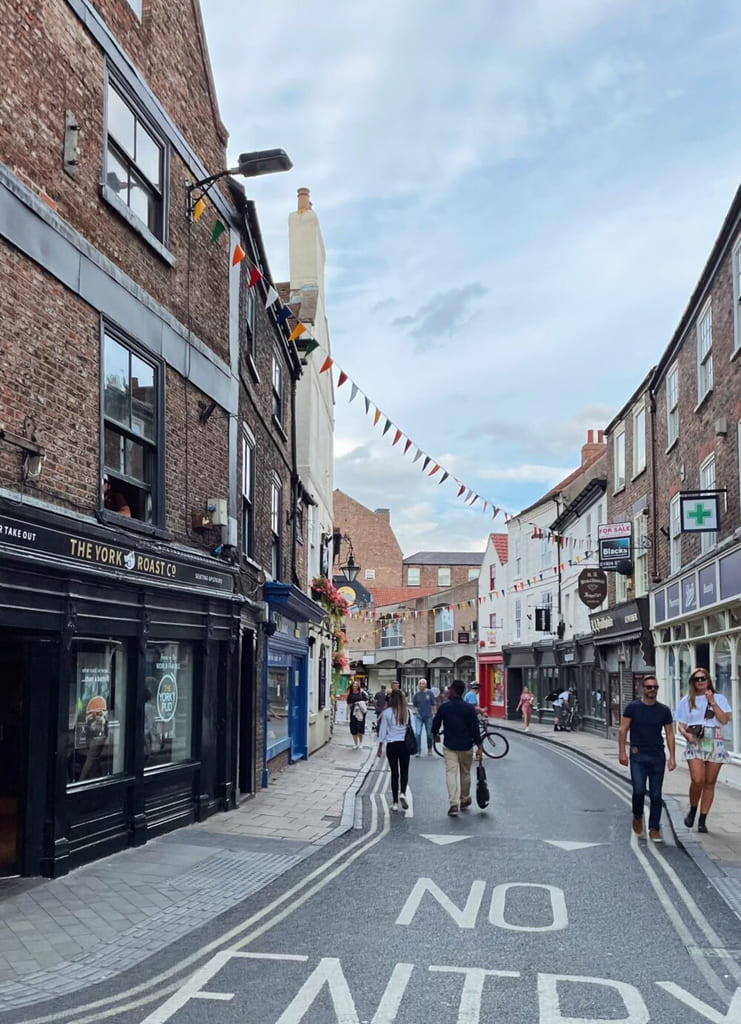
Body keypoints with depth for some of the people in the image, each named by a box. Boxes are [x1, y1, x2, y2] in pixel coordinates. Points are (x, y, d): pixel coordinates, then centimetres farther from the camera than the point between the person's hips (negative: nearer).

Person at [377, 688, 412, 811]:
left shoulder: (387, 712, -7)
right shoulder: (408, 712, -4)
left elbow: (383, 730, -3)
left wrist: (380, 747, 6)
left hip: (391, 745, -1)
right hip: (405, 744, 1)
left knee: (394, 772, 8)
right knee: (404, 771, 14)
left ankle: (395, 802, 10)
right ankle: (403, 793, -10)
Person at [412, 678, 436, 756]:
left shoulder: (429, 693, -2)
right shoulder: (417, 694, 1)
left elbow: (434, 705, 1)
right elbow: (414, 704, 13)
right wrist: (416, 711, -2)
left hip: (428, 717, 0)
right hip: (419, 717, 1)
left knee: (429, 734, 9)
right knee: (417, 734, -10)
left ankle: (429, 749, 30)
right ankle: (418, 751, -6)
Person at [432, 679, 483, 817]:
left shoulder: (444, 707, -7)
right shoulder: (470, 708, -7)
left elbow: (435, 724, 3)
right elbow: (475, 728, -9)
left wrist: (435, 735, 24)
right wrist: (479, 747, -5)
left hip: (449, 746, -1)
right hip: (466, 746, 1)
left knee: (451, 773, -3)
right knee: (465, 773, 17)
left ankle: (453, 804, -16)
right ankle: (464, 800, 30)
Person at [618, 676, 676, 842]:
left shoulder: (664, 710, 7)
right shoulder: (633, 707, 0)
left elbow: (669, 733, 9)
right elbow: (623, 730, 1)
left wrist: (672, 757, 2)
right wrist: (622, 752, -8)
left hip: (658, 756, 2)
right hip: (638, 756, -2)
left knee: (656, 794, 3)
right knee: (639, 790, -11)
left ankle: (654, 829, 12)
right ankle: (637, 816, 18)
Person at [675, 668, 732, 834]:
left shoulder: (719, 698, 9)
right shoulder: (686, 701, 10)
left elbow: (725, 720, -4)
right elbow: (681, 725, 8)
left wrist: (712, 702, -9)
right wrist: (686, 734, -13)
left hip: (715, 744, 1)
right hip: (695, 744, -1)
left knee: (710, 782, 2)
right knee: (697, 780, -17)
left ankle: (702, 820, 11)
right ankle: (692, 809, 9)